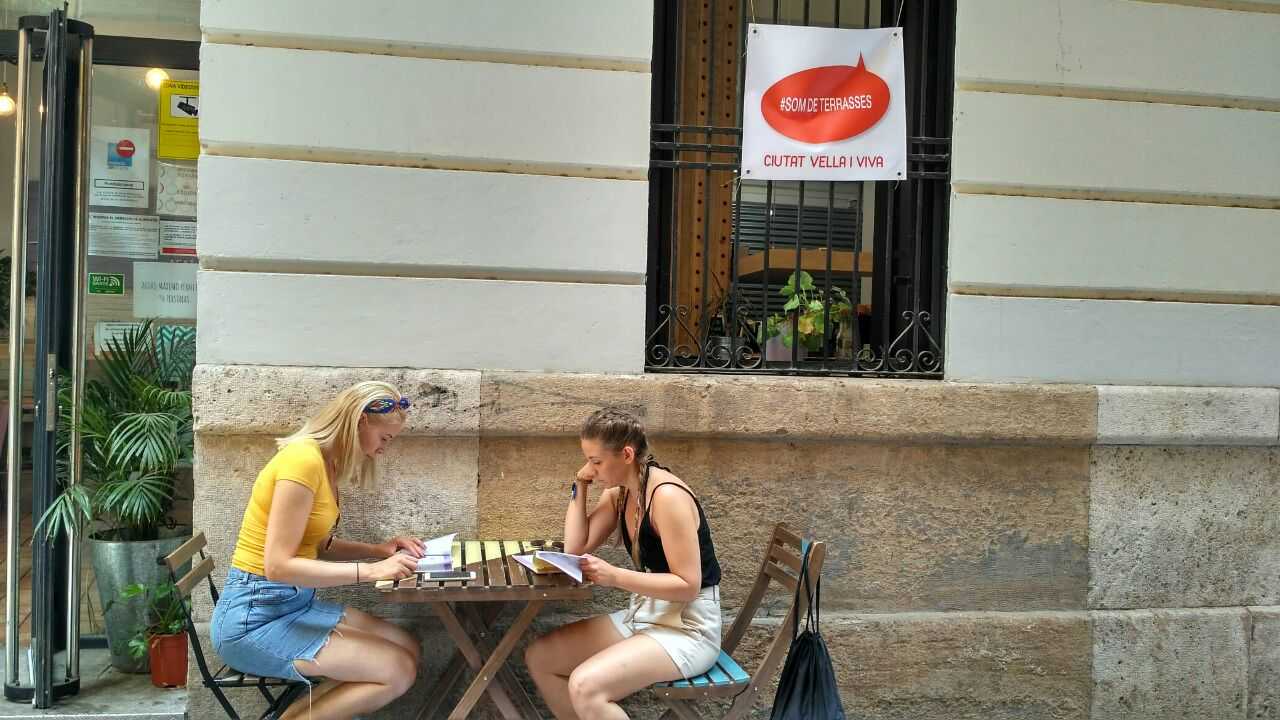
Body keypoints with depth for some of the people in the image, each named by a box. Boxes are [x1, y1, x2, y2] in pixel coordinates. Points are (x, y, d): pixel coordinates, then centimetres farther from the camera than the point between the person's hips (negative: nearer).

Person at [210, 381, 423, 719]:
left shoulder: (327, 463, 8)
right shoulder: (303, 460, -21)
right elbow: (279, 565, -24)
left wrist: (376, 550, 1)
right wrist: (371, 571, -23)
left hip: (297, 602, 10)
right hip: (254, 617, -10)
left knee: (409, 650, 6)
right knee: (398, 672, -14)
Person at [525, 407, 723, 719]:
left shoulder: (667, 496, -22)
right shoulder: (618, 493, 5)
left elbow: (688, 585, -22)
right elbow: (575, 549, 3)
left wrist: (615, 576, -29)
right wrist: (580, 486, -1)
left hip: (688, 628, -9)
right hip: (642, 615, 9)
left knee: (585, 686, -28)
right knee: (538, 657, 4)